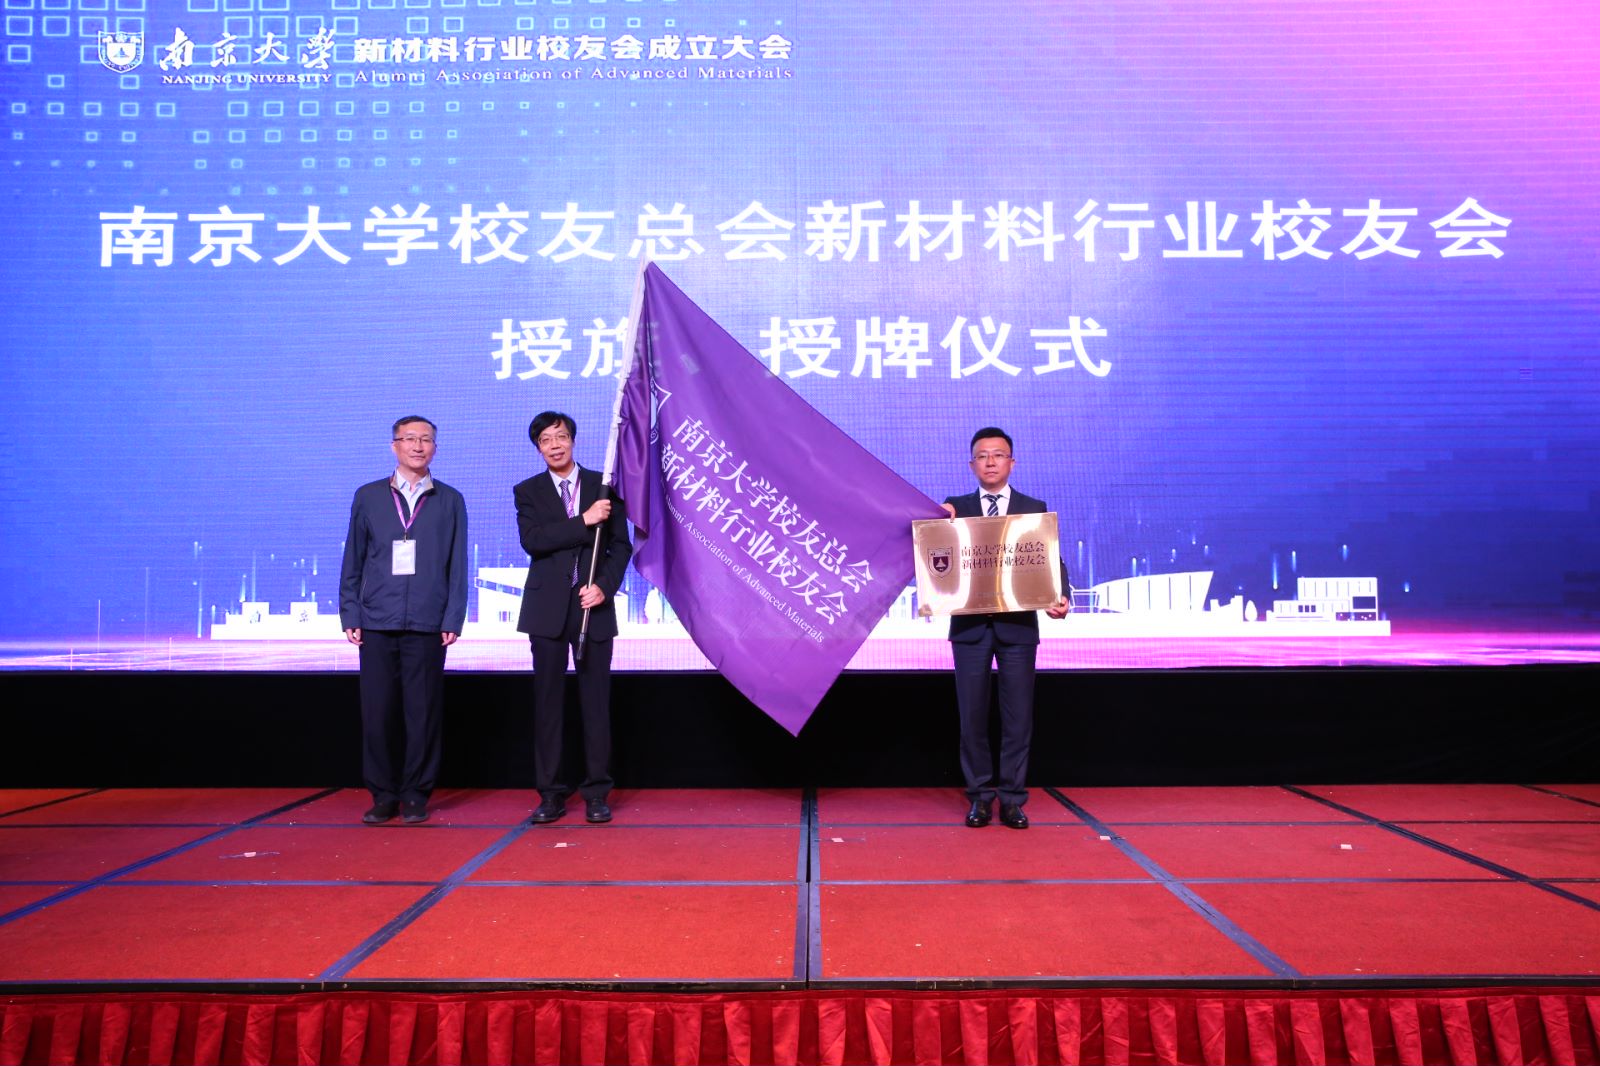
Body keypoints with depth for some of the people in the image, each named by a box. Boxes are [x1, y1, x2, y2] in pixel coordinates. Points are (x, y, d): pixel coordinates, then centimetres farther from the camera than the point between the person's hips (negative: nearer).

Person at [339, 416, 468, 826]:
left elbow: (457, 566, 6)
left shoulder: (450, 501, 8)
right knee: (378, 711, 2)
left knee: (423, 711, 1)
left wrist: (453, 620, -2)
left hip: (427, 624, -1)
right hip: (377, 623, 1)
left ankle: (416, 794, 13)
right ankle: (383, 794, 15)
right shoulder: (368, 497, 10)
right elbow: (352, 562, 10)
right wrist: (350, 616, 3)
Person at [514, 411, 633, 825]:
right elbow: (532, 541, -10)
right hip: (548, 608, 0)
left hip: (594, 605, 0)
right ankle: (550, 794, 10)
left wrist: (604, 586, -8)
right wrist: (584, 521, -16)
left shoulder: (603, 485, 8)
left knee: (596, 701, 2)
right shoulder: (528, 491, 7)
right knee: (548, 702, 2)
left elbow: (621, 545, 6)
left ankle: (596, 793, 9)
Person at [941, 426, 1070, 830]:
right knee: (972, 714, 5)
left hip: (1018, 623, 0)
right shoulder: (956, 507, 9)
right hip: (969, 624, 1)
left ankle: (1012, 798, 13)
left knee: (1018, 715, 3)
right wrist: (941, 519, -18)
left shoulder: (1034, 508, 7)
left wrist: (1060, 596, -18)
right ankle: (980, 796, 15)